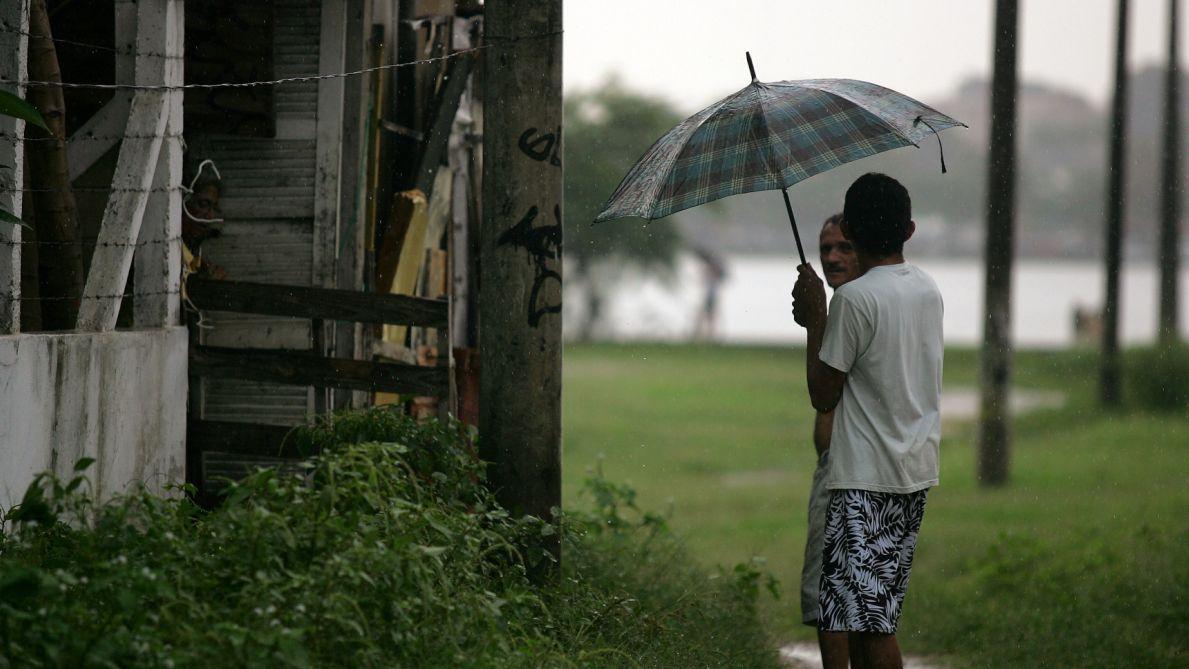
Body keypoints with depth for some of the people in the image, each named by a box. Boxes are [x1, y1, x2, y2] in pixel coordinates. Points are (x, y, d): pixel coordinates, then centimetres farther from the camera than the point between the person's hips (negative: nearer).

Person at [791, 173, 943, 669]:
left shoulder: (854, 298, -15)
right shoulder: (928, 290, 9)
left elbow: (823, 395, -10)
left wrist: (815, 321, 0)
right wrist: (823, 320, 18)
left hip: (868, 479, -8)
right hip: (916, 470, 8)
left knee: (870, 618, -9)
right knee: (868, 614, 15)